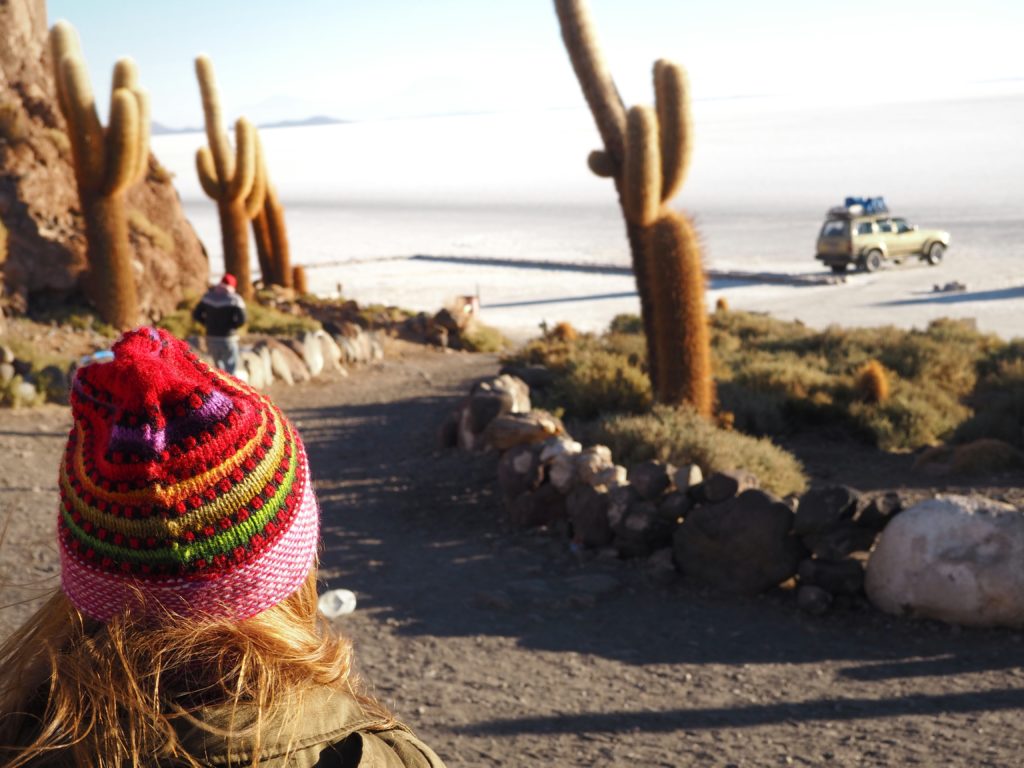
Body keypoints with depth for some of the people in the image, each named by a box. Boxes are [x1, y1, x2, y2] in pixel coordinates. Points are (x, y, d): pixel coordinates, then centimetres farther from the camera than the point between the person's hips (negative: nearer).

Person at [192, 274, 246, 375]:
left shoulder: (208, 296, 4)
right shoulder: (234, 299, -10)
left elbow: (196, 315, 7)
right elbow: (242, 319, -19)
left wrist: (209, 324, 12)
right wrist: (231, 326, -1)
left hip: (211, 338, 5)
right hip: (227, 339, -5)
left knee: (220, 367, 21)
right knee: (230, 369, 0)